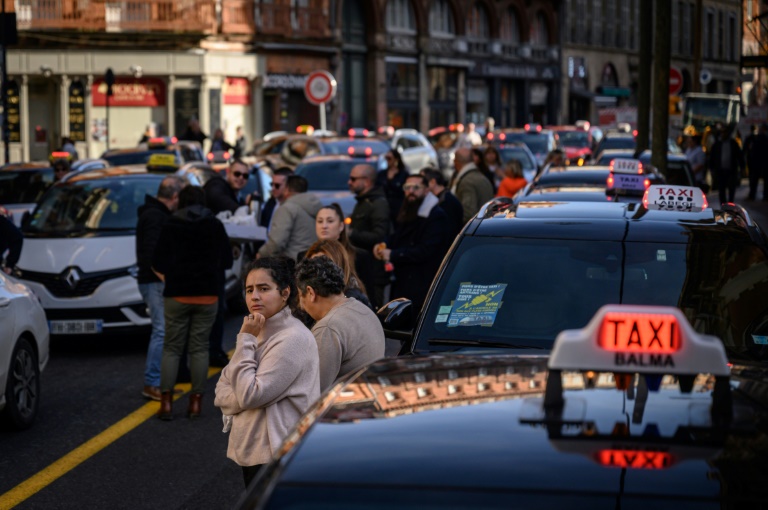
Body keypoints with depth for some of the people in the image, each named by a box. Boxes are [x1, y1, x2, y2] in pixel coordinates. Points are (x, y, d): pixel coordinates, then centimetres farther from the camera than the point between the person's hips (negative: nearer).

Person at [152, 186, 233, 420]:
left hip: (177, 294, -1)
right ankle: (196, 401, 1)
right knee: (199, 348, 5)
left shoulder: (171, 225, -1)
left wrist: (166, 277, 18)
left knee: (171, 348, 3)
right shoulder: (215, 225, 3)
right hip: (207, 295, 1)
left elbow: (158, 262, -1)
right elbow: (227, 260, 8)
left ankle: (166, 402, -6)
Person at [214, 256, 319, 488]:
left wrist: (246, 339, -15)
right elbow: (223, 389, 11)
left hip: (278, 457, -9)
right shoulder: (258, 331, 12)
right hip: (252, 452, 9)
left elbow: (250, 395, -20)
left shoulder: (293, 339, -16)